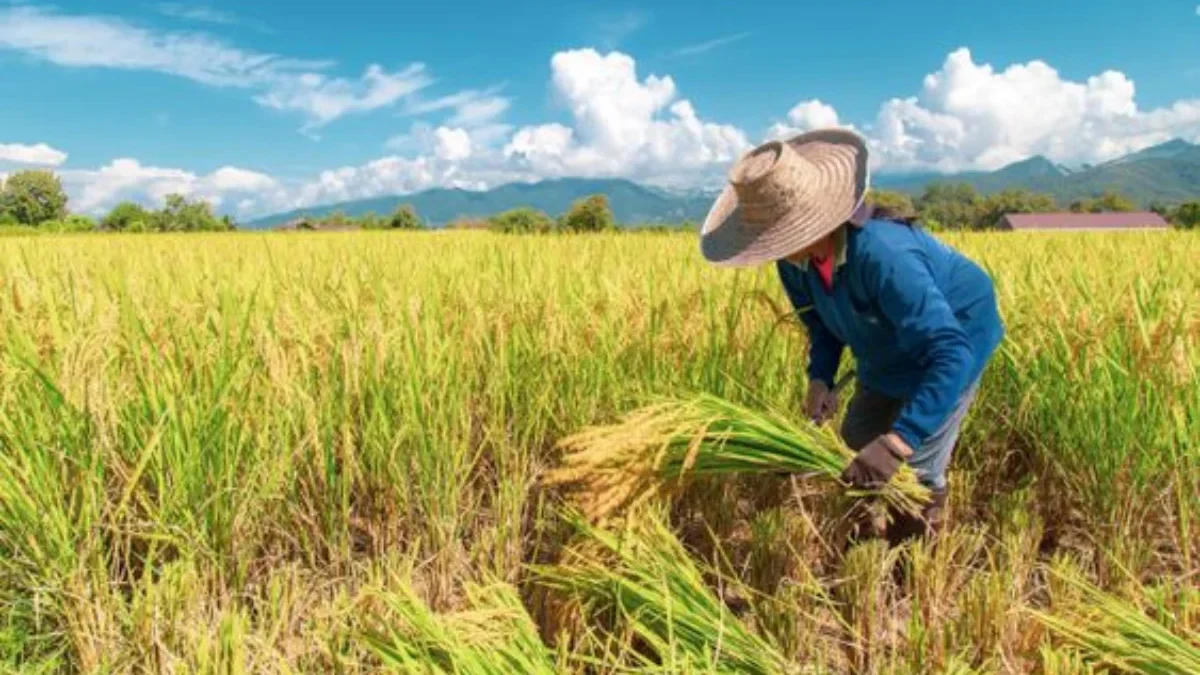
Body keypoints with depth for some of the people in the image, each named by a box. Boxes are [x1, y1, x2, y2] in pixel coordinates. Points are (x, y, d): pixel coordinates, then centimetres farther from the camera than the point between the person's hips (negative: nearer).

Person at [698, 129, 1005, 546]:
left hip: (952, 338, -7)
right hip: (889, 353, 7)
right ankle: (870, 547, 34)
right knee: (855, 448, 10)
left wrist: (897, 441, -54)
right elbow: (822, 320, 1)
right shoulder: (796, 261, -20)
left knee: (916, 469, -8)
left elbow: (951, 353, -46)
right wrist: (820, 377, -18)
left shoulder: (882, 254, -43)